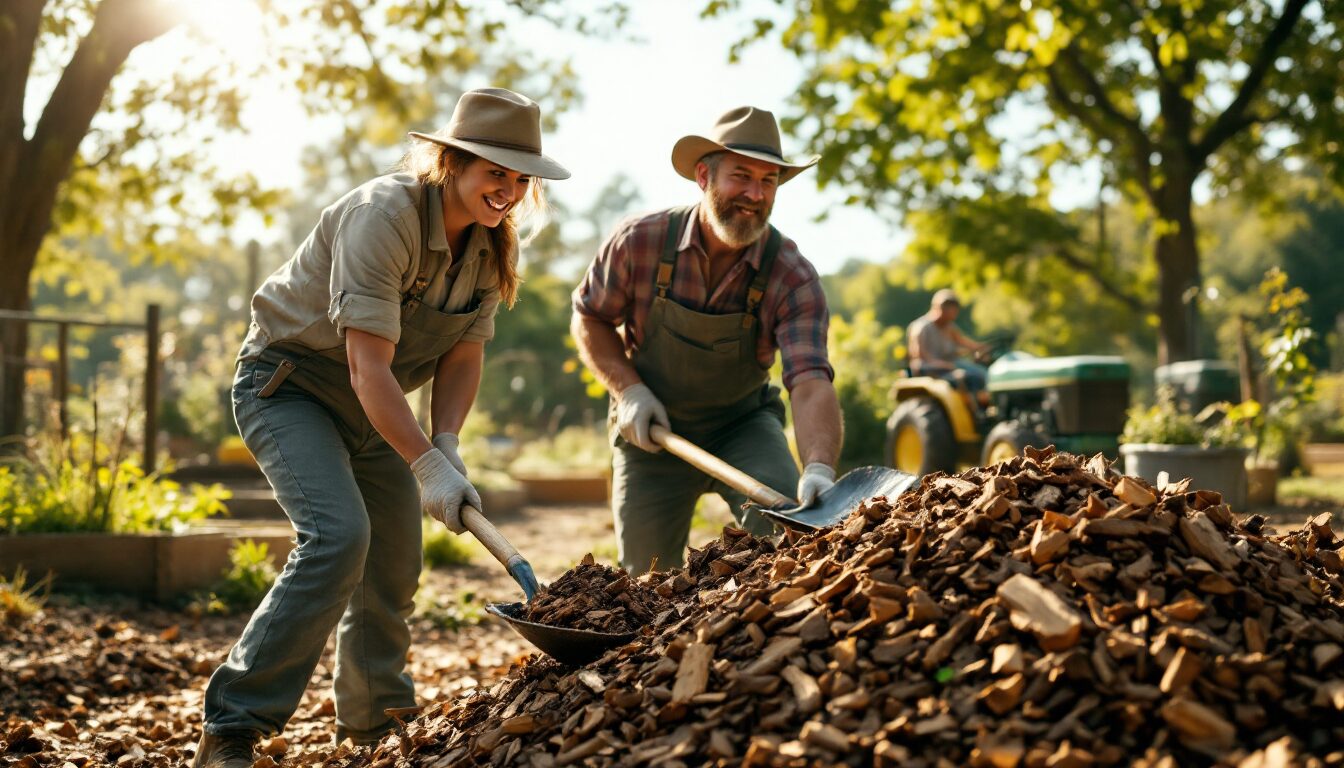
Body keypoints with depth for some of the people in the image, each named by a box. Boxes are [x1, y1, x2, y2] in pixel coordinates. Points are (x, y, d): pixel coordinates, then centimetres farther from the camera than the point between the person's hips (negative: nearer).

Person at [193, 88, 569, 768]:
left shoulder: (492, 244, -4)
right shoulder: (383, 216, -28)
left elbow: (463, 355, -4)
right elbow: (368, 366, -33)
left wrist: (445, 445, -20)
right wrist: (427, 466, -38)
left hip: (372, 407, 8)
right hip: (289, 384, -8)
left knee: (395, 562, 10)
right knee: (338, 535, -27)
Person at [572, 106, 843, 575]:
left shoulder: (792, 279, -23)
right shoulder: (640, 242, -19)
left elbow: (810, 382, -34)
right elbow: (590, 318, -3)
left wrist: (820, 468, -52)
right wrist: (628, 389, -18)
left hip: (742, 423, -1)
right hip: (650, 428, 1)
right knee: (648, 579, 5)